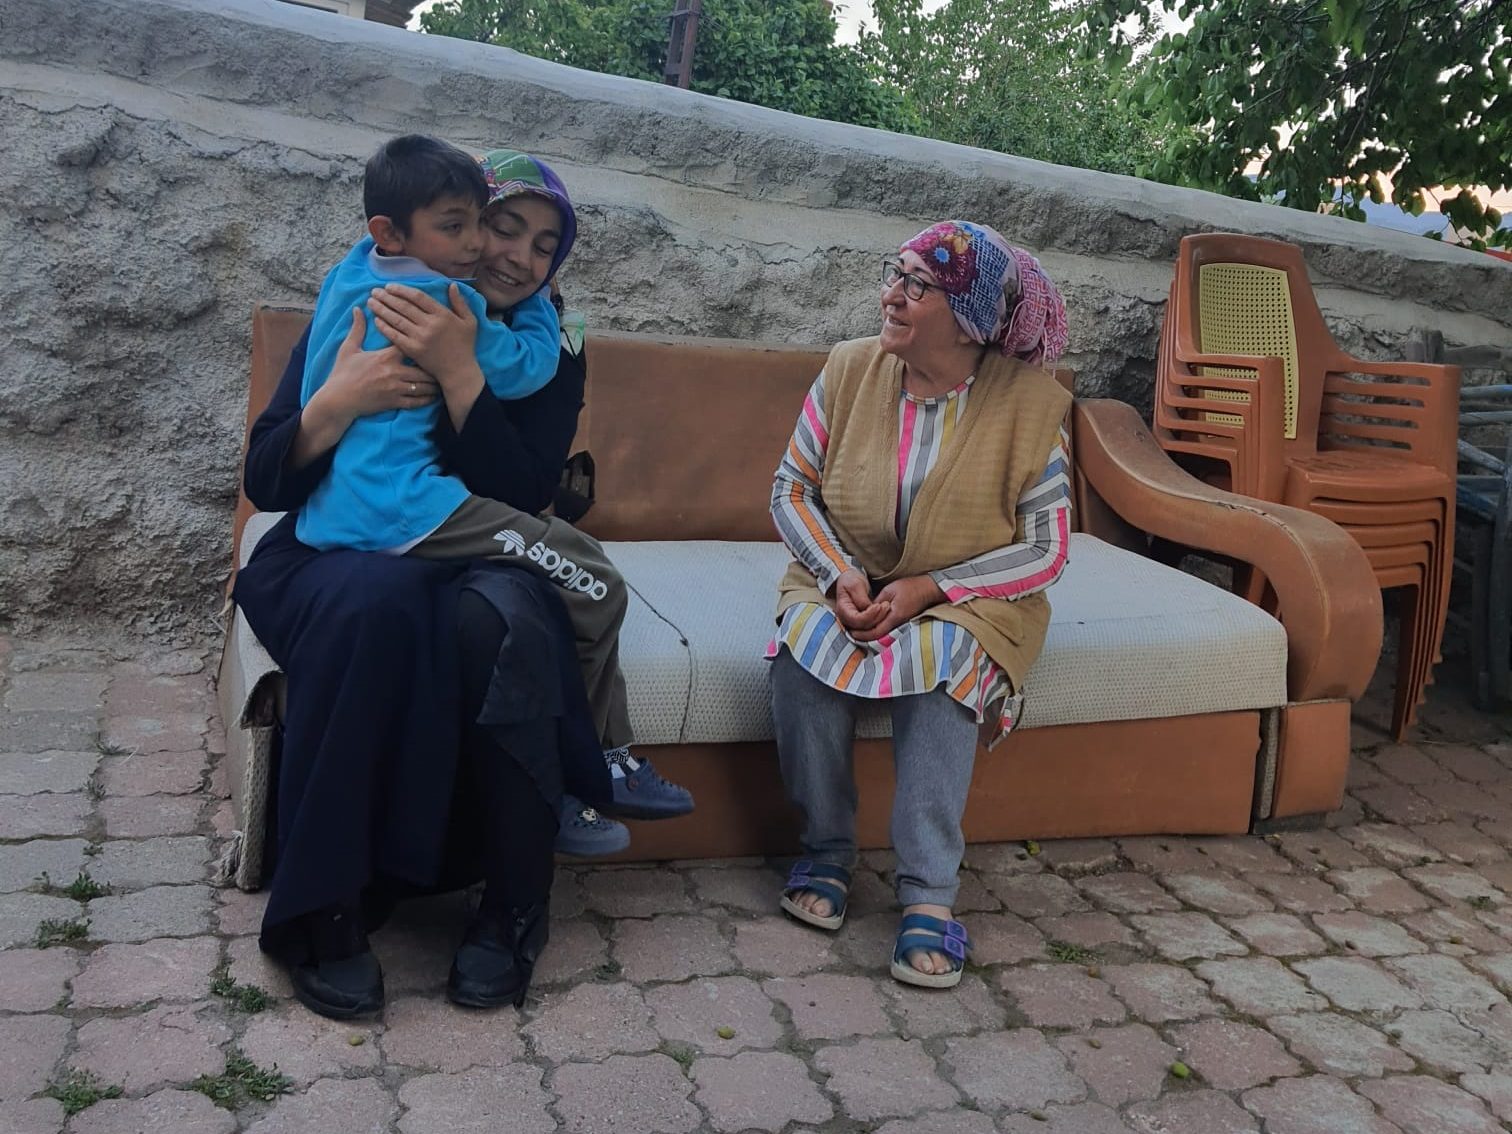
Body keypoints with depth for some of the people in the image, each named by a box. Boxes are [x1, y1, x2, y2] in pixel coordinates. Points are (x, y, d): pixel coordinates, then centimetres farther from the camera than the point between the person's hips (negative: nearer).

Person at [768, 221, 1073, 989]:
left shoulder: (1027, 401, -11)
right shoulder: (850, 370, -4)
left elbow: (1045, 549, -10)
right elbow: (791, 491, 0)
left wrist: (930, 589, -21)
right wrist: (839, 577, -18)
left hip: (968, 602, -2)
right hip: (842, 585, 2)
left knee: (941, 667, -34)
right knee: (802, 655, -29)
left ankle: (930, 895, -25)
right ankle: (827, 849, -8)